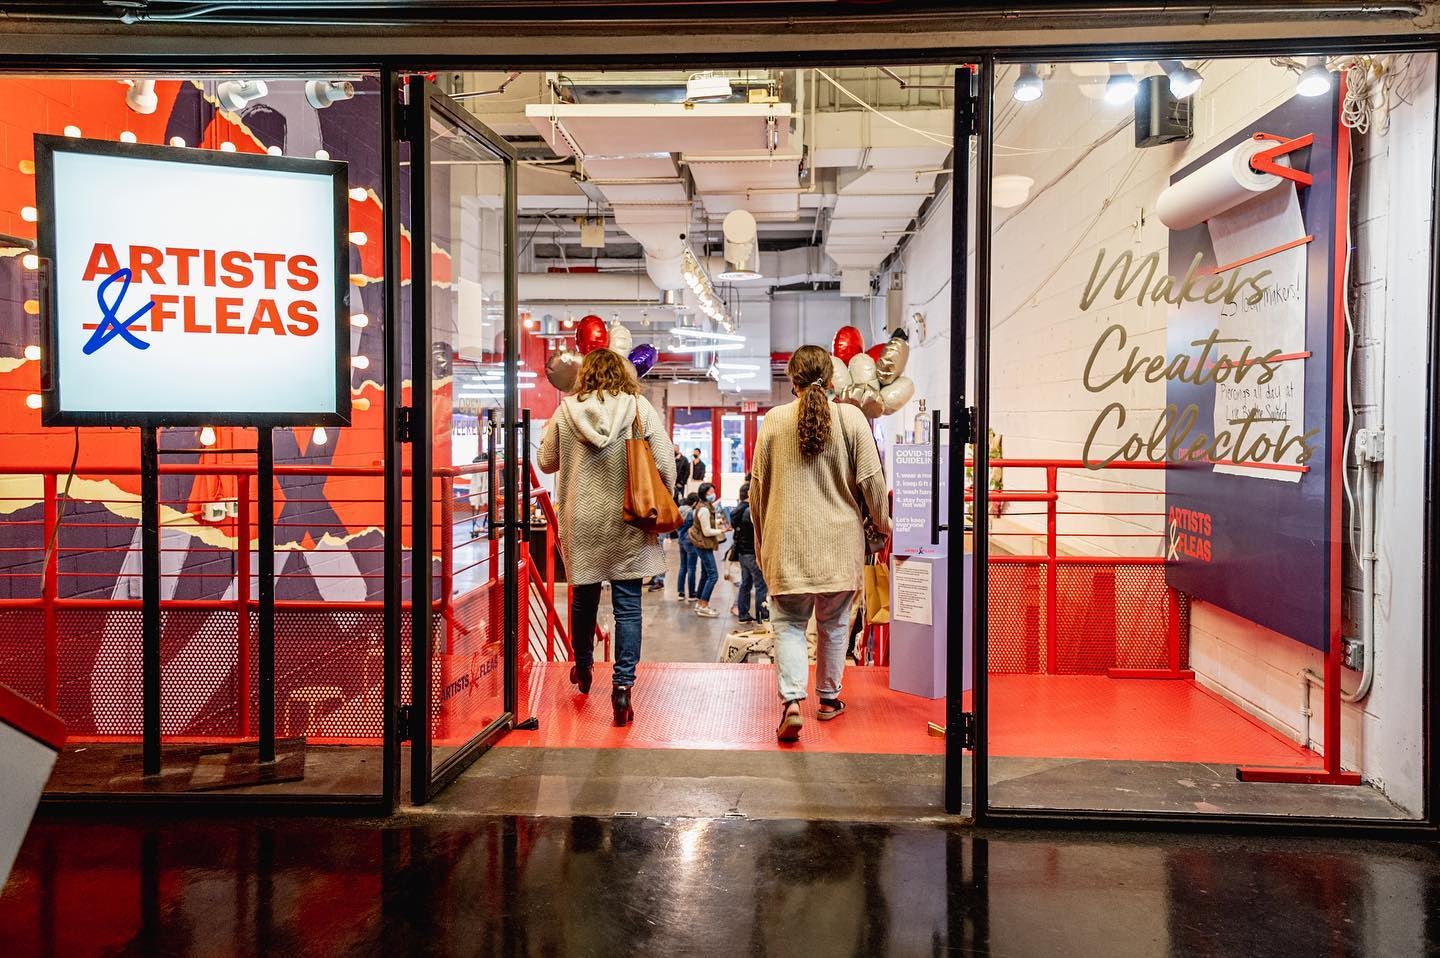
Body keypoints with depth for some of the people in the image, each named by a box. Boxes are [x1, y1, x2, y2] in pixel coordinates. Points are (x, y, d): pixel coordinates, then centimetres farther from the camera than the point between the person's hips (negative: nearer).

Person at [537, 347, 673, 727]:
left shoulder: (565, 412, -2)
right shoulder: (641, 409, -6)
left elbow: (546, 462, 10)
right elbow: (666, 467, -7)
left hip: (581, 523, 2)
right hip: (627, 524, -2)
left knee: (584, 597, 20)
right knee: (627, 606, 3)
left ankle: (583, 668, 40)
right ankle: (622, 685, -3)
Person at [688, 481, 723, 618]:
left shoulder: (706, 506, 9)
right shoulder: (704, 510, -22)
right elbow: (707, 532, -21)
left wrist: (718, 521, 8)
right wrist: (722, 531, -19)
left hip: (702, 544, 11)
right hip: (704, 544, -11)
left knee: (705, 574, 16)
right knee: (713, 575, -11)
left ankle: (699, 603, 23)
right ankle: (703, 606, -9)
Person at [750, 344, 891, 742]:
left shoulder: (774, 420, -2)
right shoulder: (851, 417, -5)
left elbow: (758, 486, 3)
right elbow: (872, 481, -3)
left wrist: (761, 538, 16)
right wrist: (883, 523, 14)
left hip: (787, 542, -1)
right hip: (840, 543, 1)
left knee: (789, 623, 6)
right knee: (833, 624, 16)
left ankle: (792, 701, -11)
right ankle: (829, 698, 29)